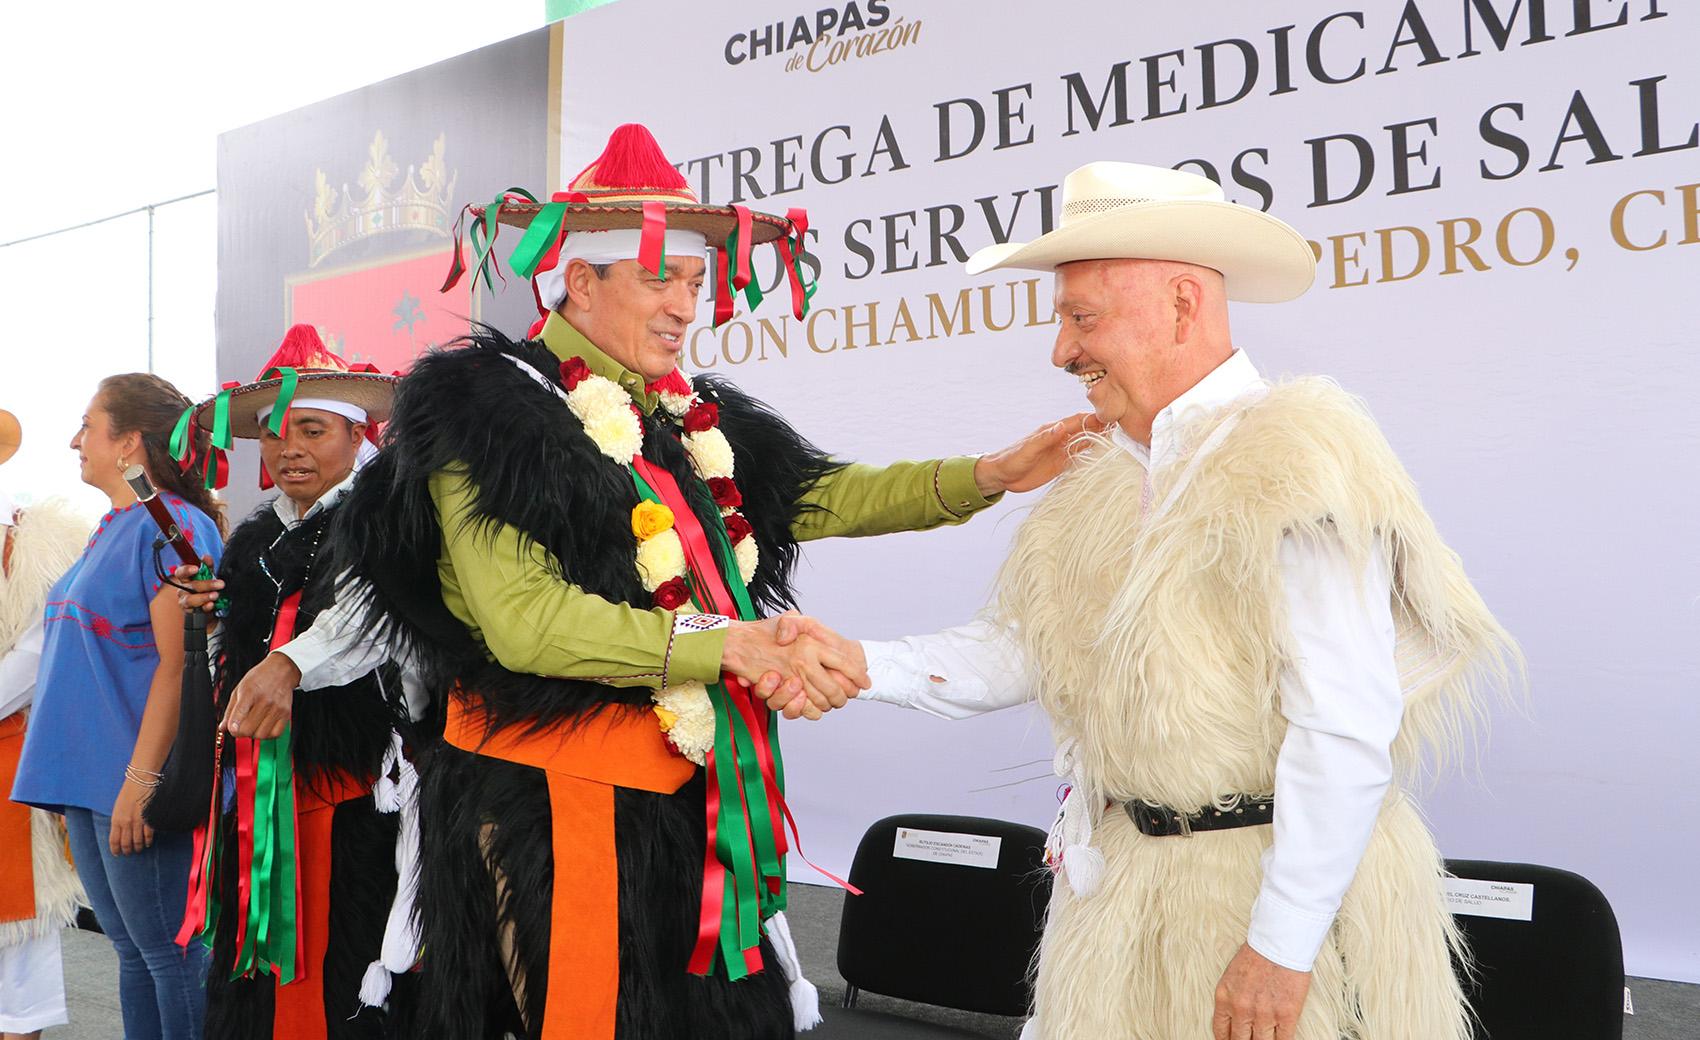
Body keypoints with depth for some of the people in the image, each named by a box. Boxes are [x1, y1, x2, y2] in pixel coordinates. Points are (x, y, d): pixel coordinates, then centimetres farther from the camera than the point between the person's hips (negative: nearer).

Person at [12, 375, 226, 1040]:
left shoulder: (174, 527, -11)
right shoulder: (111, 529, 18)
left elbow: (178, 663, -18)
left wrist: (142, 777, -22)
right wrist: (71, 782, 18)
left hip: (135, 786, -9)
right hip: (89, 778, 9)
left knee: (169, 952, -3)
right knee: (131, 948, 14)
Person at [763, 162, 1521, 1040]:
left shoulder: (1294, 461, -18)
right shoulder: (1106, 473, 8)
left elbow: (1347, 729, -23)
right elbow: (1023, 650, 6)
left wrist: (1280, 945, -21)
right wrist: (859, 664, -7)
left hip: (1271, 889, -7)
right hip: (1120, 885, 8)